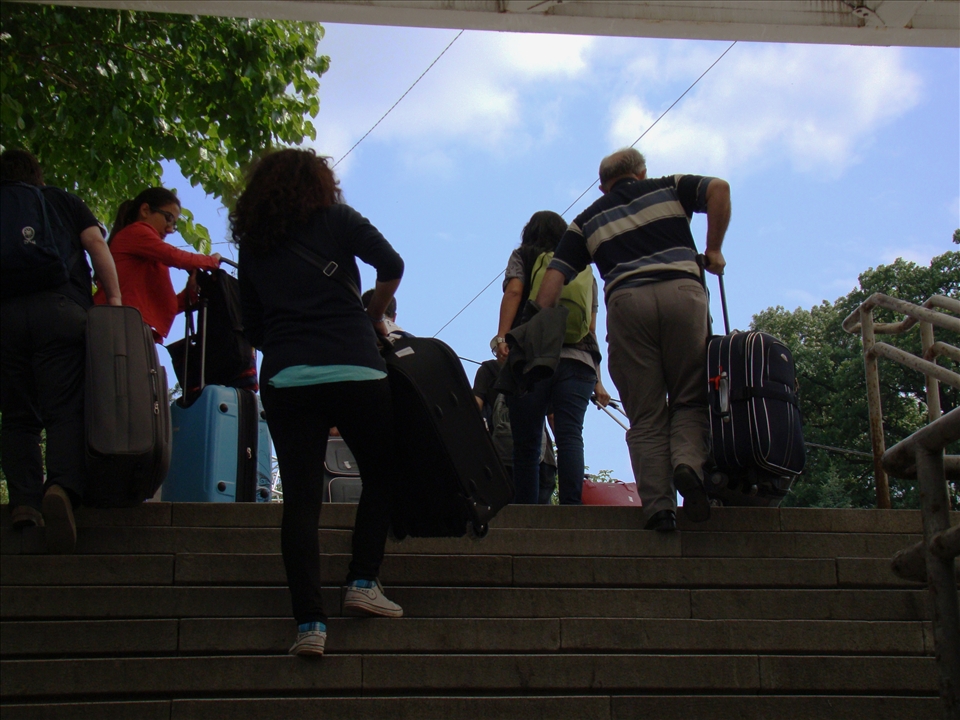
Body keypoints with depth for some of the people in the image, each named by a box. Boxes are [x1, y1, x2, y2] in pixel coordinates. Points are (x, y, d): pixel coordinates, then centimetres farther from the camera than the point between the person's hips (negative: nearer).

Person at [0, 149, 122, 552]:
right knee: (65, 410, -8)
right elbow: (95, 242, 8)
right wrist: (113, 298, 7)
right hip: (62, 311, -1)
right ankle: (62, 488, -31)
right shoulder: (63, 201, 22)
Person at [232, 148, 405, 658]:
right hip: (353, 370, -2)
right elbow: (390, 264, -6)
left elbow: (251, 327, 17)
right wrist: (374, 316, 9)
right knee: (381, 476, 16)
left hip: (283, 378, 3)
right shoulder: (335, 219, 7)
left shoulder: (251, 244, 17)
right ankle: (363, 582, 9)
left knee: (299, 497, -1)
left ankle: (309, 621, -7)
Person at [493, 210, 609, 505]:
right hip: (579, 360, 2)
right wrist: (596, 380, 19)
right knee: (570, 435, -10)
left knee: (527, 443, -3)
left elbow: (513, 292, -2)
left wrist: (502, 337, -13)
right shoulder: (585, 269, 26)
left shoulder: (523, 257, 19)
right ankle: (571, 505, -27)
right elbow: (592, 328, 20)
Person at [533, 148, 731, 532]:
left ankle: (658, 506, -10)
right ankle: (689, 461, -21)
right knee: (690, 398, 7)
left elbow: (555, 276, 16)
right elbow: (718, 188, 7)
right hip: (681, 291, 0)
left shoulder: (587, 219, 27)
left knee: (645, 416, 3)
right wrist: (713, 250, 14)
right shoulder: (668, 188, 25)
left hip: (626, 301, 1)